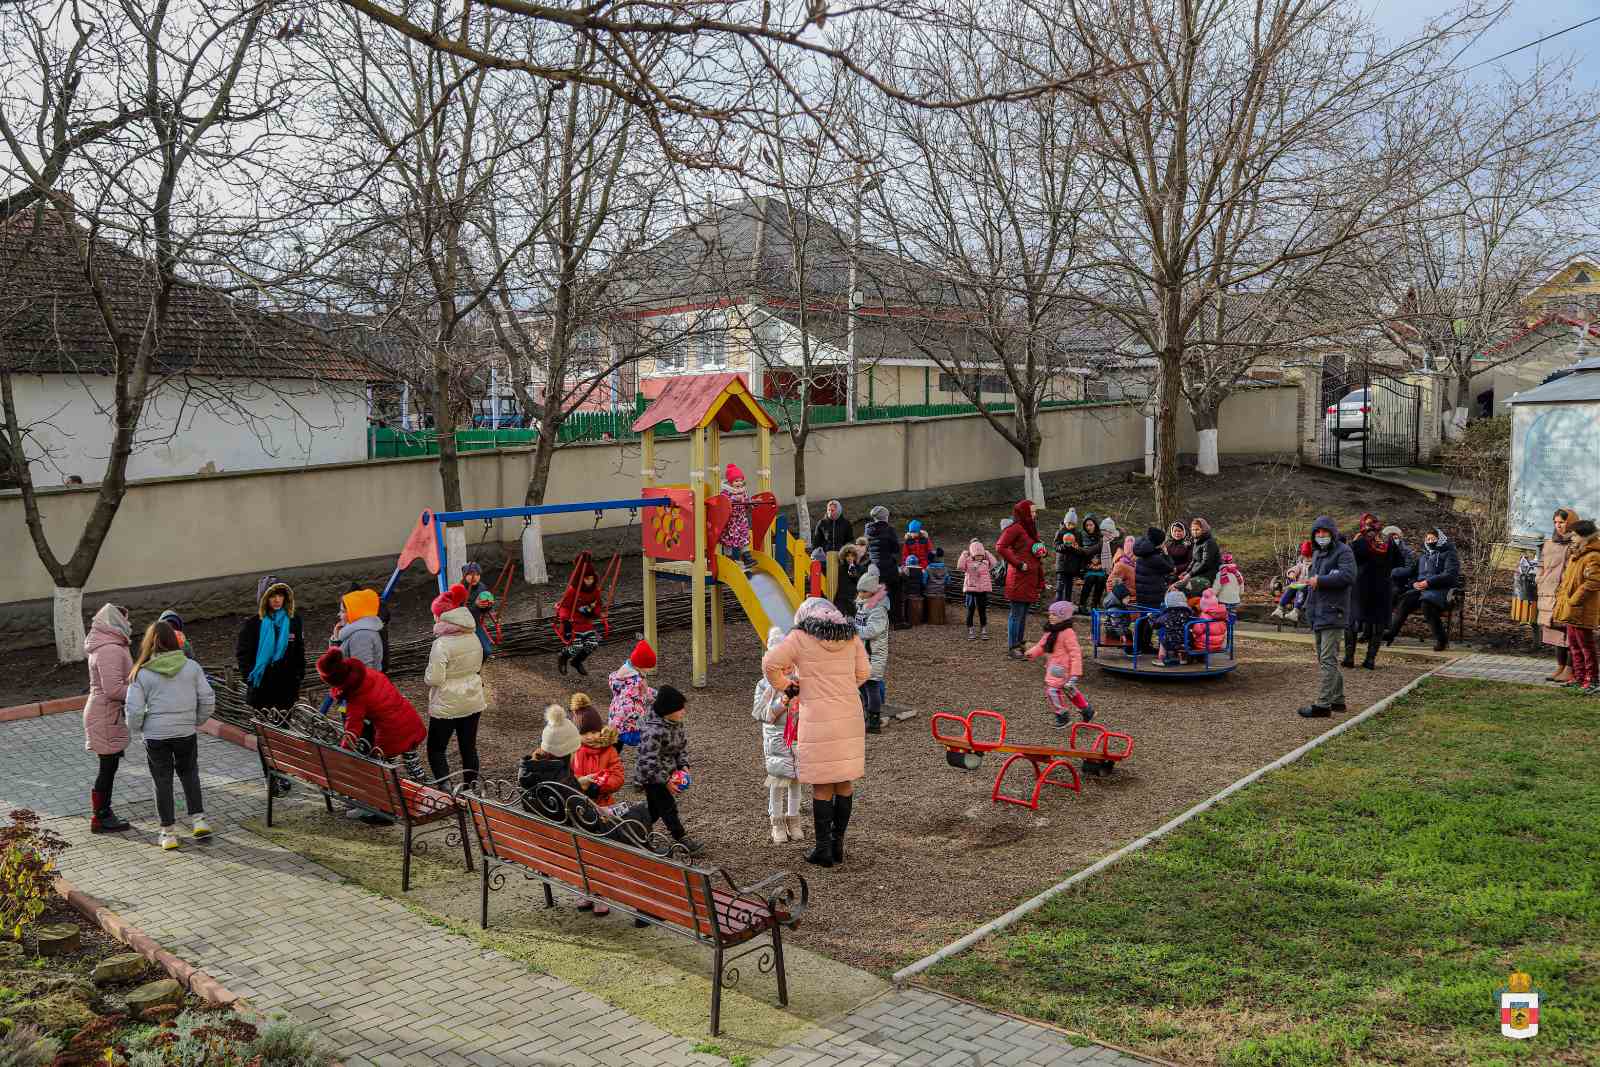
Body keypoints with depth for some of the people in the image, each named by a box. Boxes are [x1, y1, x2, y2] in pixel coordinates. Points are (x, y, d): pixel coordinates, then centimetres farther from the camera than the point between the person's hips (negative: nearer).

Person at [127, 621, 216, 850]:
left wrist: (140, 728, 10)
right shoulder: (191, 667, -5)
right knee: (189, 774, 21)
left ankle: (169, 832, 15)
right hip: (186, 733, 2)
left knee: (162, 782, 9)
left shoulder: (142, 673, -9)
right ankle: (198, 819, 15)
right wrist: (196, 722, 13)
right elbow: (208, 699, -2)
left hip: (155, 736, -1)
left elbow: (134, 710, -9)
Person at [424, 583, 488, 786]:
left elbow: (434, 679, -21)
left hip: (447, 706, -6)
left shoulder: (442, 644, -20)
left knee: (436, 750, 7)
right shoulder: (474, 638, 1)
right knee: (469, 748, 15)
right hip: (474, 702, 6)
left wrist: (427, 674, -1)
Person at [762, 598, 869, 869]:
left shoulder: (800, 638, -4)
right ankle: (838, 843, 21)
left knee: (822, 785, 4)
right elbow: (863, 672, 13)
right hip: (850, 718, 4)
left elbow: (770, 662, -11)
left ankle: (823, 848, 10)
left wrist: (785, 686, 6)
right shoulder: (851, 636, 8)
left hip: (818, 721, -4)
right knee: (845, 782, 13)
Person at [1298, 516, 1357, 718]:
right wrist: (1309, 580, 12)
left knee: (1328, 660, -10)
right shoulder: (1317, 553, 20)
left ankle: (1322, 704, -11)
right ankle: (1337, 700, 24)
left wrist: (1320, 581, -18)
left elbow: (1348, 576, -22)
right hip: (1317, 614, 10)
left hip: (1332, 614, -10)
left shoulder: (1343, 551, -8)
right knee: (1325, 660, 15)